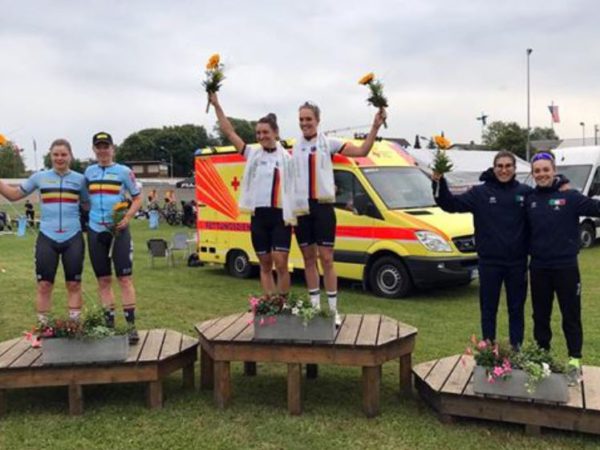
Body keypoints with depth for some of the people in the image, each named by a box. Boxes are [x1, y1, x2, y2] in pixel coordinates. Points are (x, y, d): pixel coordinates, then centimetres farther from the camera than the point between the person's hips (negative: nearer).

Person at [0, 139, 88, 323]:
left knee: (74, 284, 6)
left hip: (73, 238, 0)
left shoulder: (79, 179, 5)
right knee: (44, 285, 3)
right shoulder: (39, 177, 6)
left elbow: (88, 205, 12)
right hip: (47, 238, 0)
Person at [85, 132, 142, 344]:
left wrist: (126, 219, -12)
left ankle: (131, 325, -3)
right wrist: (86, 219, 6)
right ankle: (109, 324, 14)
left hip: (118, 231, -4)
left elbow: (137, 199, 2)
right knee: (103, 280, 7)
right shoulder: (89, 172, 11)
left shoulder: (124, 171, 0)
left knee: (125, 278, -6)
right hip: (96, 231, 4)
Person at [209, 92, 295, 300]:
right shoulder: (253, 154, 8)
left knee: (280, 263, -8)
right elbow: (229, 131, 7)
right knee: (265, 265, 9)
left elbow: (295, 186, 2)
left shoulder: (286, 158, 1)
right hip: (258, 216, 3)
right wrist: (217, 105, 3)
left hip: (280, 216, -3)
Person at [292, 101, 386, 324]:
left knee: (326, 259, -3)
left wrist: (375, 127, -17)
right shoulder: (294, 148, 8)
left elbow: (362, 151, -7)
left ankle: (333, 310, 5)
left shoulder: (328, 143, 0)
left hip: (322, 206, -3)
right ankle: (315, 307, 20)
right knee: (308, 258, 10)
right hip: (301, 208, 3)